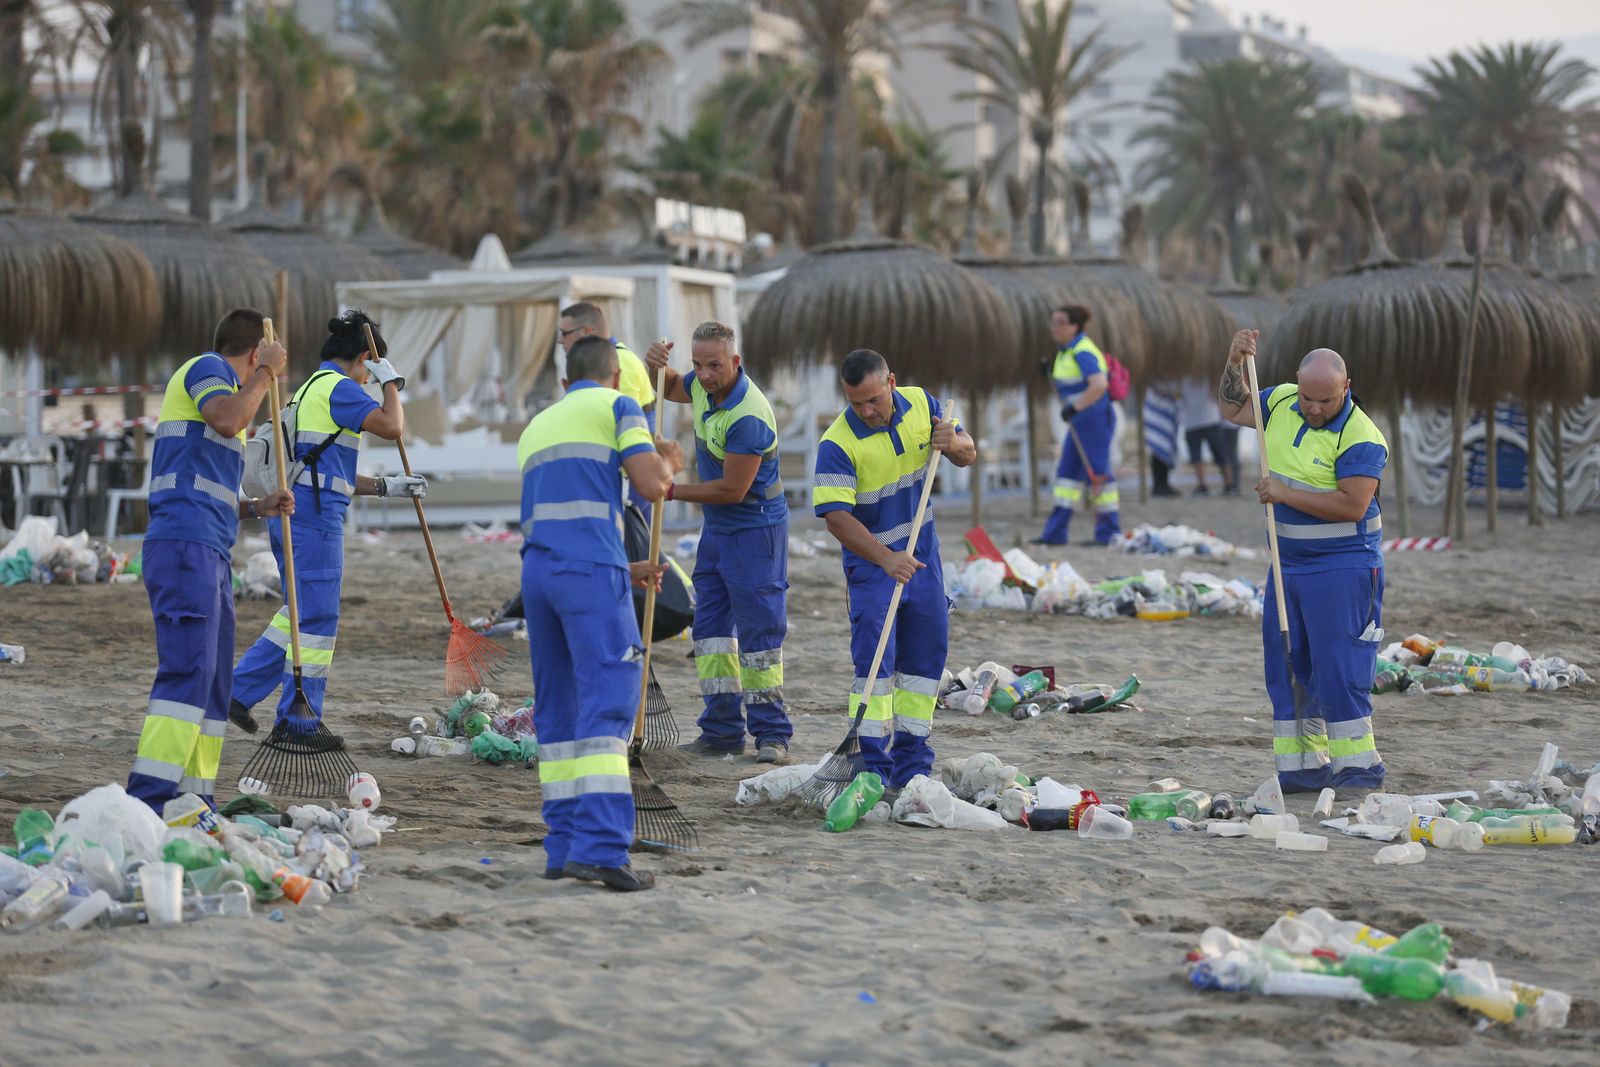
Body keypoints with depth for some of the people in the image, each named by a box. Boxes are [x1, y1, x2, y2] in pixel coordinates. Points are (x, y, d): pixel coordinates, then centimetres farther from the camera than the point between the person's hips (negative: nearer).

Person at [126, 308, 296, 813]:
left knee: (213, 682, 8)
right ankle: (148, 797, -25)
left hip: (211, 554, 10)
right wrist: (266, 372, -7)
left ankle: (194, 799, 8)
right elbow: (228, 419, -21)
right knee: (188, 668, -19)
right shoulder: (205, 367, 2)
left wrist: (257, 507, 18)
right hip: (185, 546, -10)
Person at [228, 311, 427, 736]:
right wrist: (391, 382, -2)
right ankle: (298, 726, 2)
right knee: (317, 620, -2)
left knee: (299, 612, 18)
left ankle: (238, 690, 16)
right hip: (316, 516, -10)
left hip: (288, 514, 10)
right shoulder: (339, 388, -8)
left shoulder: (310, 389, 23)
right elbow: (392, 426, -19)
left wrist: (386, 486, 22)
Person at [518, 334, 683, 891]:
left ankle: (564, 847, 9)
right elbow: (651, 485, -4)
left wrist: (624, 570, 37)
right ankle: (600, 846, -22)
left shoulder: (537, 427, 29)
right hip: (591, 571, -6)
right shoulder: (617, 406, 9)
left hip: (536, 573, 6)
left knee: (557, 711, 12)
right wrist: (668, 463, 20)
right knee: (608, 704, -11)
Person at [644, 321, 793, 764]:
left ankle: (771, 734, -4)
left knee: (758, 629, -8)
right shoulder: (705, 386, 0)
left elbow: (733, 489, -25)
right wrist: (655, 364, -2)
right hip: (716, 528, 9)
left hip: (754, 529, -9)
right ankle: (722, 731, 13)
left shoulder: (749, 417, -27)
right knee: (711, 626, 9)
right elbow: (669, 388, 22)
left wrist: (674, 492, -15)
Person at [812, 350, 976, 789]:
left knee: (927, 654, 9)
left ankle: (910, 761, 19)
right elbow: (837, 518, -26)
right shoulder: (837, 445, -21)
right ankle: (871, 764, -10)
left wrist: (954, 444, -19)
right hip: (871, 560, -5)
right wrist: (887, 558, -37)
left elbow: (969, 455, 6)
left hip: (922, 555, 5)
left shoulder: (922, 405, -5)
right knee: (874, 658, -13)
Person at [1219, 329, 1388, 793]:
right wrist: (1235, 361, 3)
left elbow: (1352, 505, -25)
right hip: (1288, 564, 8)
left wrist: (1285, 494, -20)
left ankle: (1359, 767, 0)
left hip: (1341, 568, -7)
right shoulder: (1281, 403, 3)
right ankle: (1305, 768, 14)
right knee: (1287, 667, 8)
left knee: (1339, 668, -8)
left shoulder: (1361, 438, -18)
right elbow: (1232, 408, 20)